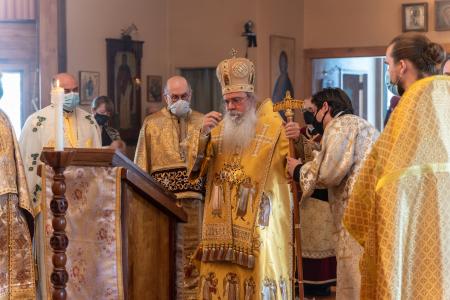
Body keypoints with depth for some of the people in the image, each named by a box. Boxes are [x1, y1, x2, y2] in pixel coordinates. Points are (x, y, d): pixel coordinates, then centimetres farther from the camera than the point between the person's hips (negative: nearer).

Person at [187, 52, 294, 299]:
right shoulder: (219, 128, 11)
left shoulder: (274, 126, -3)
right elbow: (195, 169, 6)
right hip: (221, 227, 4)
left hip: (259, 226, -4)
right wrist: (203, 135, -10)